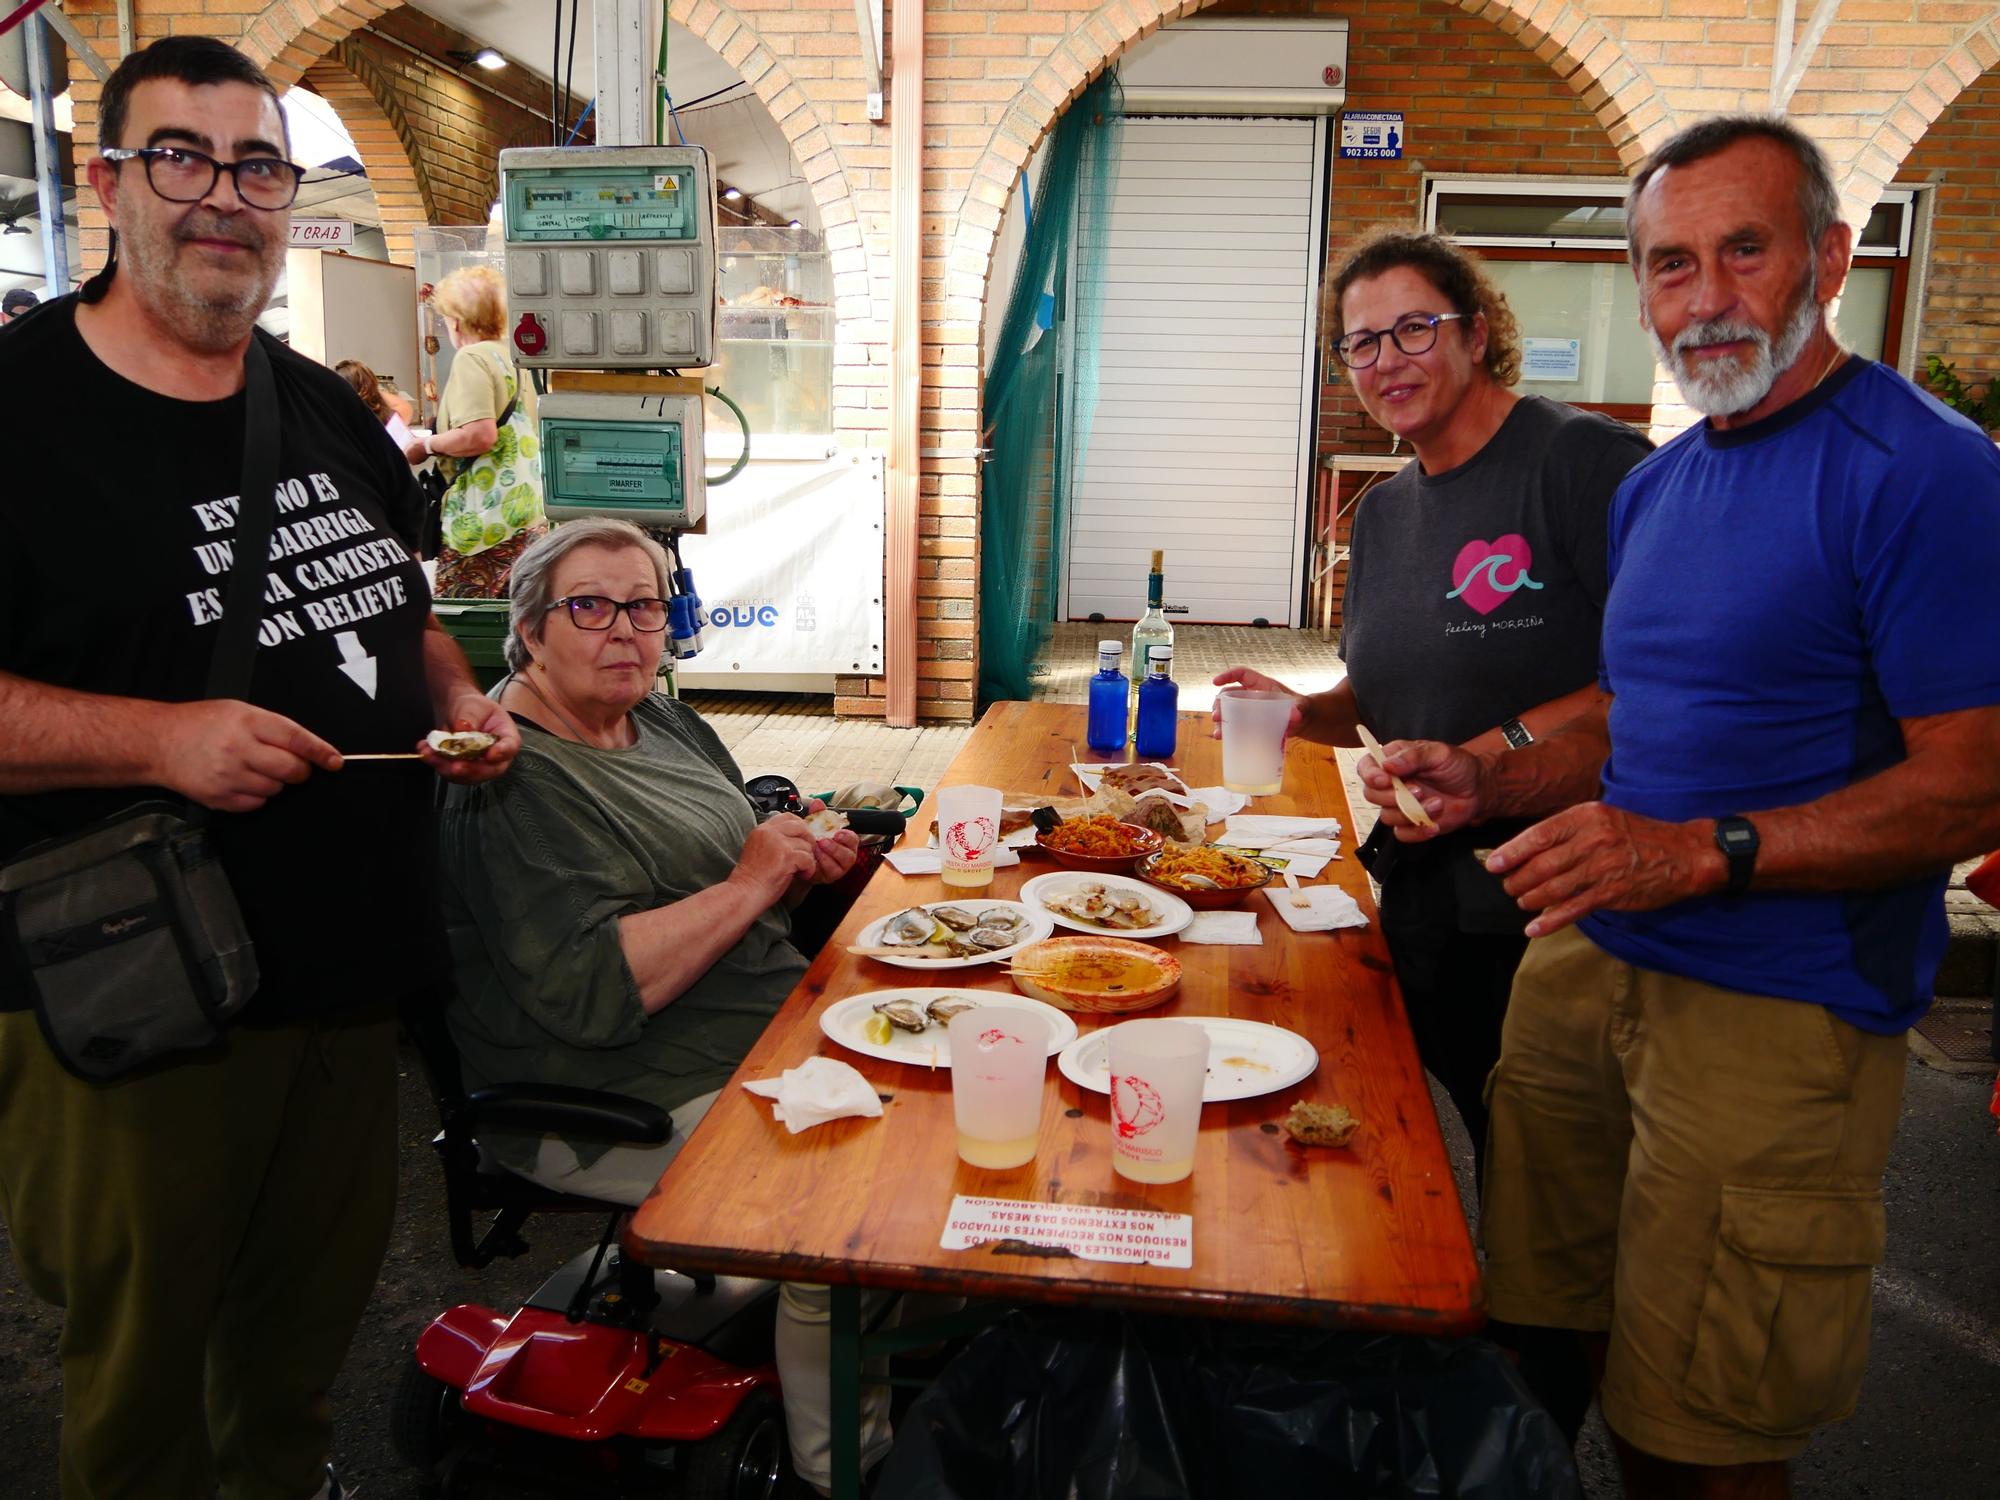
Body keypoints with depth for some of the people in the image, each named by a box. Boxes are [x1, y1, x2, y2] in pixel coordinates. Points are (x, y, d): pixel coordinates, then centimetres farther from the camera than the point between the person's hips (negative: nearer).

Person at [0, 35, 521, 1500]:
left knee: (320, 1299, 23)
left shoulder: (333, 415, 10)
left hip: (356, 967, 6)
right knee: (141, 1352, 12)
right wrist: (168, 737, -26)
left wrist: (461, 699, 2)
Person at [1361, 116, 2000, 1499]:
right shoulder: (1654, 487, 13)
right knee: (1556, 1346, 16)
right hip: (1586, 966, 7)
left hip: (1778, 1015, -7)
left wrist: (1702, 854, -26)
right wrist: (1491, 783, 4)